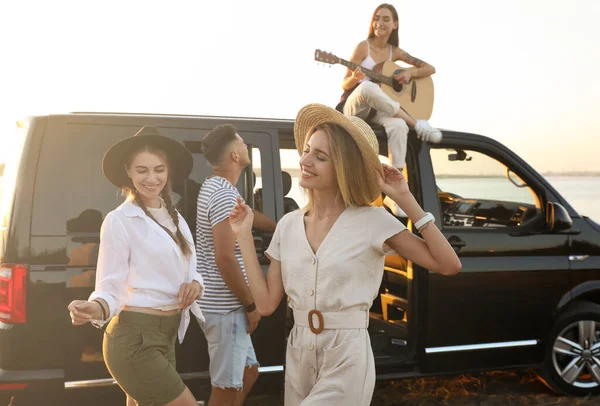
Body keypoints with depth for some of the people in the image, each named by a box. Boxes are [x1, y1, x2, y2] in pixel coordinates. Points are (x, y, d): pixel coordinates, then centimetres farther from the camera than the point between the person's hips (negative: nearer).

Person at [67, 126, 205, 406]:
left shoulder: (175, 218, 12)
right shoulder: (118, 220, -11)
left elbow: (188, 272, 17)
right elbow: (111, 287, -14)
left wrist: (195, 284, -6)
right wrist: (96, 309, -35)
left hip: (166, 336, 8)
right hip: (135, 338, -8)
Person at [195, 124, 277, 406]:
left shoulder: (215, 187, 12)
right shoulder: (224, 194, -20)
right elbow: (225, 258, -26)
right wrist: (251, 305, -17)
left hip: (222, 304, 10)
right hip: (225, 308, -10)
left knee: (248, 371, 21)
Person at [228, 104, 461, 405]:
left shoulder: (372, 221, -8)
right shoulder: (288, 224, 5)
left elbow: (449, 265, -13)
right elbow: (266, 303, 3)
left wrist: (405, 200, -15)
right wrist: (244, 236, 1)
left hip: (346, 360, -5)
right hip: (297, 357, 5)